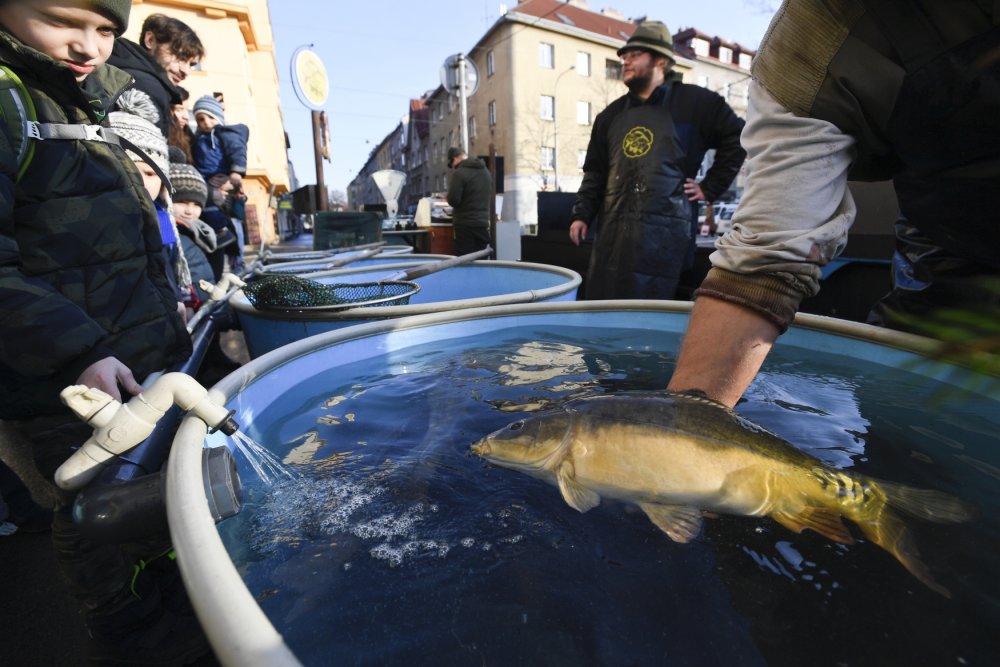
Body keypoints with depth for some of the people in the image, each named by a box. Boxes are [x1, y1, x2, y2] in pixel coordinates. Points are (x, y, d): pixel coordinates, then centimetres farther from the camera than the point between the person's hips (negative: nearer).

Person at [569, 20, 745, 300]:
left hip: (664, 231, -4)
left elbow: (737, 138, 9)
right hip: (611, 230, 5)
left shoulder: (693, 102, 7)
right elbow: (595, 172, 19)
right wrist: (582, 214, 8)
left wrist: (710, 187, 3)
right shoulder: (611, 114, 20)